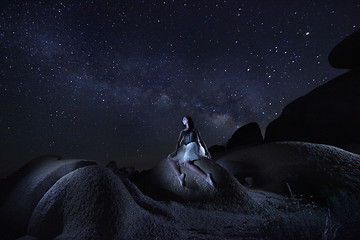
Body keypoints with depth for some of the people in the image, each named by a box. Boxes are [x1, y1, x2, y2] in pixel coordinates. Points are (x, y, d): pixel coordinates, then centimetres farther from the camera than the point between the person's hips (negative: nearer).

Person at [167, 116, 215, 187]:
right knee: (169, 157, -16)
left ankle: (206, 177, -43)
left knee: (186, 163, -35)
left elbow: (201, 141, 12)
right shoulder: (182, 131, 28)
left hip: (193, 146, -5)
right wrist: (176, 151, -5)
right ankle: (179, 175, -33)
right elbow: (178, 142, 15)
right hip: (184, 148, 6)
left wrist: (207, 152, 0)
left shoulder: (194, 130, 18)